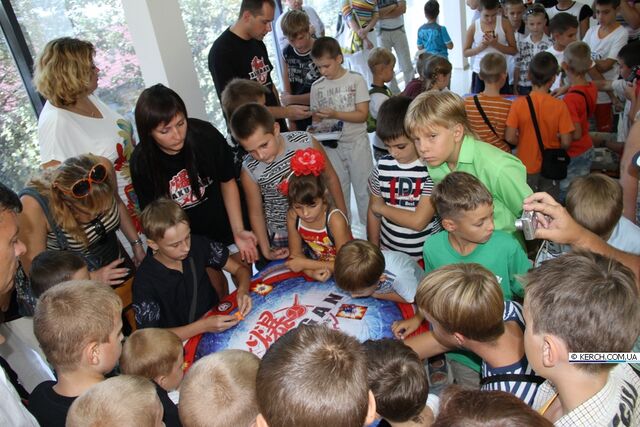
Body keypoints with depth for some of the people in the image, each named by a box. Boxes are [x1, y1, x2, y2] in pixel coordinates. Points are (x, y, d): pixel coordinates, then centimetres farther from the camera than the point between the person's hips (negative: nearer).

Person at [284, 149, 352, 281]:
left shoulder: (335, 219, -24)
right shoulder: (292, 216, -12)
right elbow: (295, 253, -3)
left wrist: (305, 264, -20)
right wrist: (312, 272, -23)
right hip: (318, 268, 4)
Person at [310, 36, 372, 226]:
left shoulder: (356, 80, -8)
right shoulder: (317, 86, 1)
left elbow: (362, 114, -12)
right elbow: (317, 119, 5)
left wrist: (335, 114, -22)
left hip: (357, 143, -3)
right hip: (331, 146, 3)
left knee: (364, 189, 7)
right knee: (337, 191, 13)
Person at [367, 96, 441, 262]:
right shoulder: (382, 167, -5)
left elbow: (418, 221, -21)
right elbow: (373, 212, 5)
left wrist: (381, 207, -10)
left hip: (426, 255, -3)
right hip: (388, 253, 4)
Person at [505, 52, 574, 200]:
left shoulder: (518, 104, -15)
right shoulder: (559, 106, -14)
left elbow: (510, 137, -16)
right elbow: (566, 142, -13)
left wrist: (524, 142, 5)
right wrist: (553, 146, 8)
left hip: (526, 166, 0)